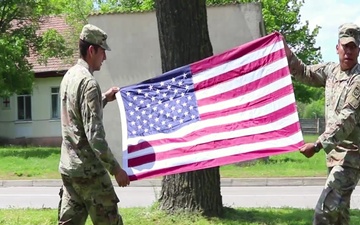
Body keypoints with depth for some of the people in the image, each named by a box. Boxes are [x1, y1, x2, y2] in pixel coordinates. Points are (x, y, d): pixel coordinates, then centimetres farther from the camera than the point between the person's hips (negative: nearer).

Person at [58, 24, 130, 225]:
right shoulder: (88, 82, -16)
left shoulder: (69, 76, 12)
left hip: (69, 167, 9)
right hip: (89, 170, -9)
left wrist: (105, 99, 26)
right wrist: (116, 168, -17)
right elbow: (94, 134, -21)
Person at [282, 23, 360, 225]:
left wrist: (317, 145, -29)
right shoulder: (331, 70, 7)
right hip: (335, 153, 8)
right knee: (338, 209, 17)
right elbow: (304, 73, 22)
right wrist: (286, 51, 6)